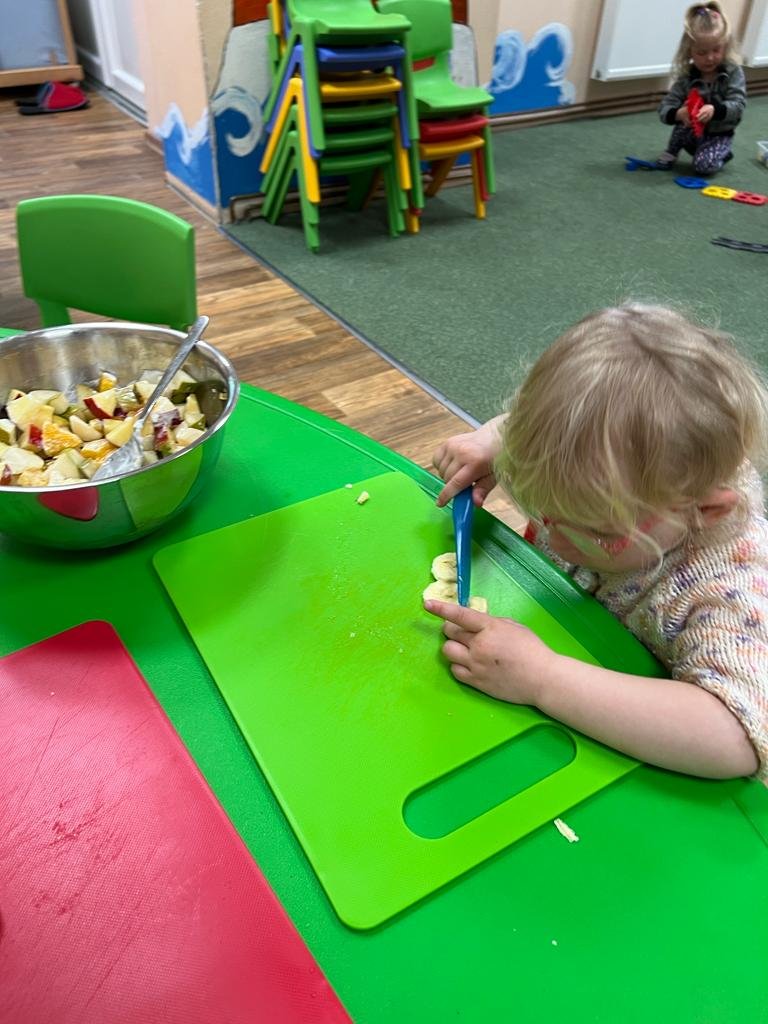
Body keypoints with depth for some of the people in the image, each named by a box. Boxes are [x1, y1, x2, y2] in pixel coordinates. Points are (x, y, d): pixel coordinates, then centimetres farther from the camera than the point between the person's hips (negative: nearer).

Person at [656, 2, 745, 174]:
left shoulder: (733, 72, -14)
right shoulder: (686, 76, -11)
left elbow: (737, 106, -21)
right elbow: (664, 108, -18)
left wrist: (714, 110, -42)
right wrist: (679, 113, -42)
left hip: (719, 134, -2)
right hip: (693, 132, 2)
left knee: (704, 165, -27)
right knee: (683, 122, -29)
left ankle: (721, 153, 9)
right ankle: (670, 153, -1)